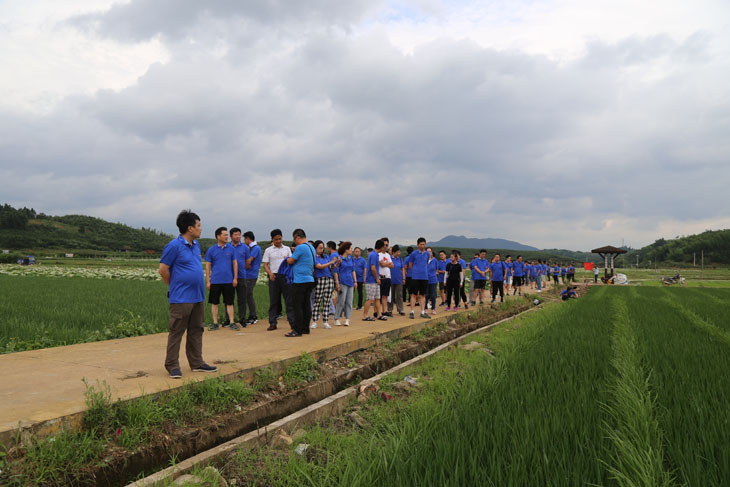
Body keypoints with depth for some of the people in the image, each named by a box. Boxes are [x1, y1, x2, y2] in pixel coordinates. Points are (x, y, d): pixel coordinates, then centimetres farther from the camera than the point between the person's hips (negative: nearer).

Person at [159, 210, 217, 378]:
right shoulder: (174, 246, -13)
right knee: (176, 332, 0)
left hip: (198, 296, 8)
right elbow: (163, 269, -11)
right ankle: (172, 365, 9)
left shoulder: (196, 245, 12)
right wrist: (175, 287, 0)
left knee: (196, 331, 13)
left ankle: (196, 363, 23)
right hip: (181, 299, -8)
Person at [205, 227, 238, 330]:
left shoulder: (231, 249, 4)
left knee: (229, 302, 5)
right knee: (214, 303, 6)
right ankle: (215, 323, 15)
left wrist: (235, 278, 0)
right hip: (215, 281, -1)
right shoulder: (211, 250, -1)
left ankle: (232, 322, 10)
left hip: (229, 281, 1)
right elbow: (207, 266, 1)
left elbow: (235, 263, 7)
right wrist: (208, 281, -3)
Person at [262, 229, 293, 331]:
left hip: (285, 276, 1)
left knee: (289, 299, -1)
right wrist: (270, 273, -12)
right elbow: (265, 264, 4)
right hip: (274, 276, 0)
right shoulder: (268, 250, 8)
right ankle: (272, 323, 9)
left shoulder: (287, 249, 12)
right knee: (273, 300, 3)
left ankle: (292, 322, 1)